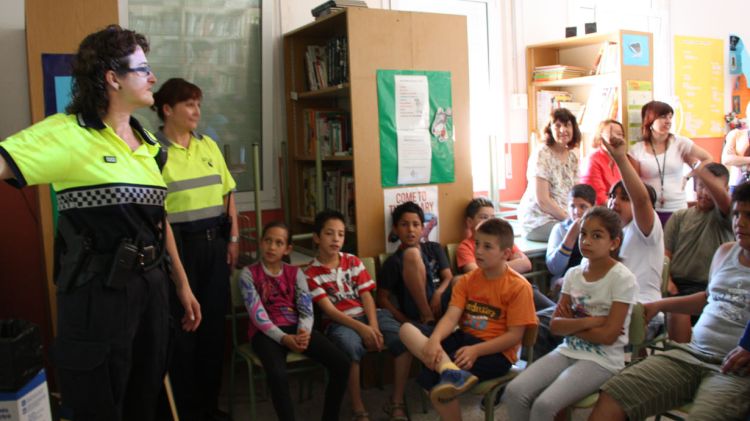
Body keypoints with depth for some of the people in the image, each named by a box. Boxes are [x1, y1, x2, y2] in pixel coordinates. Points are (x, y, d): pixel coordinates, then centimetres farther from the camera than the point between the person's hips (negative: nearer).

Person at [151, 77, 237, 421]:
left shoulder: (209, 145, 10)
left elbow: (227, 193, 13)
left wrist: (233, 238, 6)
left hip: (214, 243, 5)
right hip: (178, 244, -5)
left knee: (214, 321, 11)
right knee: (182, 325, 5)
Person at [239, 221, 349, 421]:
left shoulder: (295, 273, 13)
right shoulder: (249, 273, 2)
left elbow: (307, 309, 3)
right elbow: (257, 314, -9)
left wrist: (304, 331, -20)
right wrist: (283, 338, -22)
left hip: (296, 328, 4)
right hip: (266, 332, -3)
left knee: (341, 362, -18)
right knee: (278, 375, -36)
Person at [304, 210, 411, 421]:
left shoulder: (353, 262, 11)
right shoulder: (311, 274, 0)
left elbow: (366, 296, 3)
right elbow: (329, 310, -9)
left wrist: (374, 326, -16)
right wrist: (361, 328, -22)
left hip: (368, 314, 4)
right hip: (339, 322, -4)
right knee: (351, 347, -39)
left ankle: (396, 403, -8)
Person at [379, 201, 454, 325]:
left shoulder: (435, 248, 18)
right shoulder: (393, 261, 5)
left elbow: (448, 278, 8)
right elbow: (382, 299, 2)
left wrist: (438, 294, -14)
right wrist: (405, 321, -12)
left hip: (442, 306, 3)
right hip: (418, 312, -3)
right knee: (411, 253, -19)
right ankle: (427, 316, -23)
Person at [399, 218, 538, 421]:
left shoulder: (519, 287, -8)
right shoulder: (467, 281, 8)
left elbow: (514, 336, -12)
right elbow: (451, 317, -5)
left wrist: (475, 351, -24)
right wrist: (434, 339, -26)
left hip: (495, 351, -6)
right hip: (463, 339, 7)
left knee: (429, 377, -27)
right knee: (407, 329, -19)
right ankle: (450, 371, -41)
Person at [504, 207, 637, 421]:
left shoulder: (622, 279, -11)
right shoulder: (573, 274, 5)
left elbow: (608, 335, -17)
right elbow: (556, 325, 1)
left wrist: (571, 324, -6)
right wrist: (590, 321, -14)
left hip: (602, 360, -5)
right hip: (568, 351, 6)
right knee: (514, 391, -16)